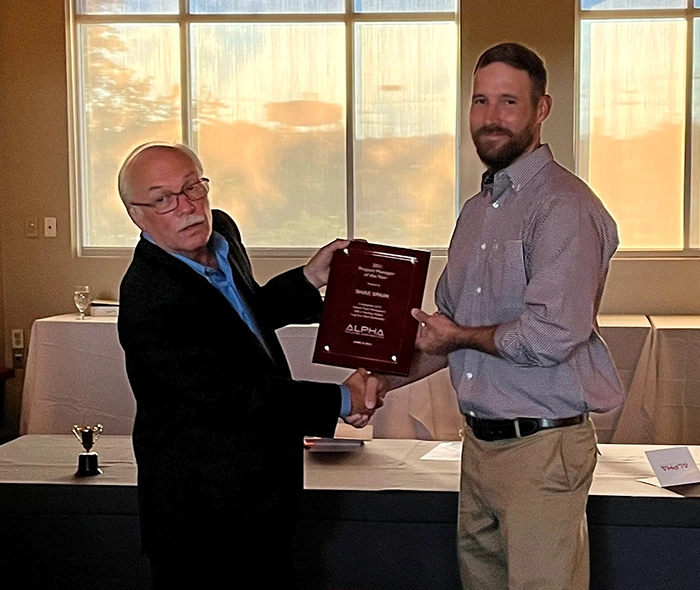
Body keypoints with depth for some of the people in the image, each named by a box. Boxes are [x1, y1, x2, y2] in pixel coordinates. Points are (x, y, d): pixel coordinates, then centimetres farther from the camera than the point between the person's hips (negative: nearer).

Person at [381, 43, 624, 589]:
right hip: (480, 441, 8)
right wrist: (383, 380, 9)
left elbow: (553, 335, -25)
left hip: (542, 447, -8)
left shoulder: (565, 205, -15)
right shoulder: (477, 209, 14)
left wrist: (461, 337, -9)